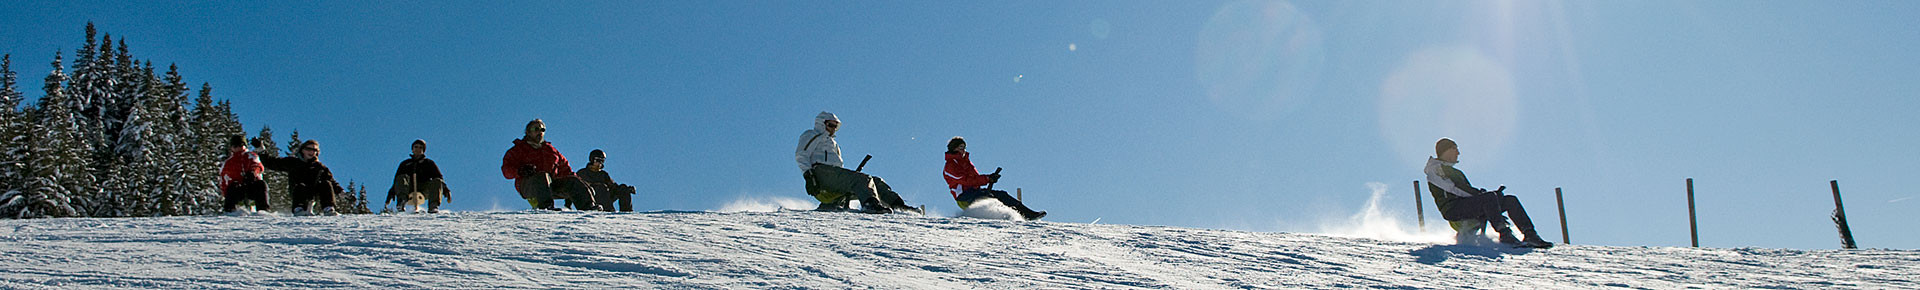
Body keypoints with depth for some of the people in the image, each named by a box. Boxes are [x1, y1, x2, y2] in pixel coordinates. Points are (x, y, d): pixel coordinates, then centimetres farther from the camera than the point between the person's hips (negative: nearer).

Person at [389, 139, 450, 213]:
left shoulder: (428, 163, 23)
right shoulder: (405, 163, 26)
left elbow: (439, 177, 14)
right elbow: (396, 180, 21)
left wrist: (445, 190, -3)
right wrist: (391, 193, 5)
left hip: (423, 190, 0)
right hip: (409, 189, 0)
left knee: (437, 181, -27)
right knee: (402, 178, -28)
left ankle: (433, 206, -40)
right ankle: (401, 203, -48)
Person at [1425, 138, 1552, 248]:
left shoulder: (1457, 172, 32)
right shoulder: (1434, 169, 3)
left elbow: (1469, 191, 24)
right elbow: (1453, 188, -11)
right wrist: (1478, 193, -15)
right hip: (1452, 209, -9)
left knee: (1511, 200, -3)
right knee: (1489, 197, -32)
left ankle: (1531, 236, -13)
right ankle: (1505, 235, -40)